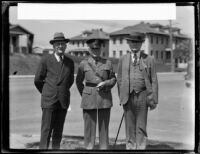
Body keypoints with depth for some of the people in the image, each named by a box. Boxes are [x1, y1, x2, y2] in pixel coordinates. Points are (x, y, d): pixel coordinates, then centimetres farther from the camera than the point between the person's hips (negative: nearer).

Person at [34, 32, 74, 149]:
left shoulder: (70, 62, 8)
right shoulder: (46, 60, -2)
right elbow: (38, 80, 5)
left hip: (63, 101, 3)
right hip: (49, 100, -3)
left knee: (58, 131, 6)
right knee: (46, 130, -4)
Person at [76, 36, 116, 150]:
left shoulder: (107, 63, 5)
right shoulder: (84, 64, 5)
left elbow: (113, 79, 11)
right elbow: (79, 81, 15)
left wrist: (105, 83, -8)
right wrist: (84, 95, 11)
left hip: (105, 98, 1)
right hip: (89, 99, 0)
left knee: (104, 126, 4)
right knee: (89, 126, 1)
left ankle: (104, 148, 12)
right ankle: (89, 148, 9)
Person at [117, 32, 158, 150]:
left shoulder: (149, 59, 3)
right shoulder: (123, 60, 9)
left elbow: (154, 81, 2)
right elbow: (119, 79, 10)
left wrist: (154, 100, -3)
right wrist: (121, 97, 4)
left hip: (142, 96, -2)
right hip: (128, 96, 2)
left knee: (141, 126, 2)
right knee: (129, 126, 7)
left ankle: (141, 148, 10)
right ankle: (130, 147, 17)